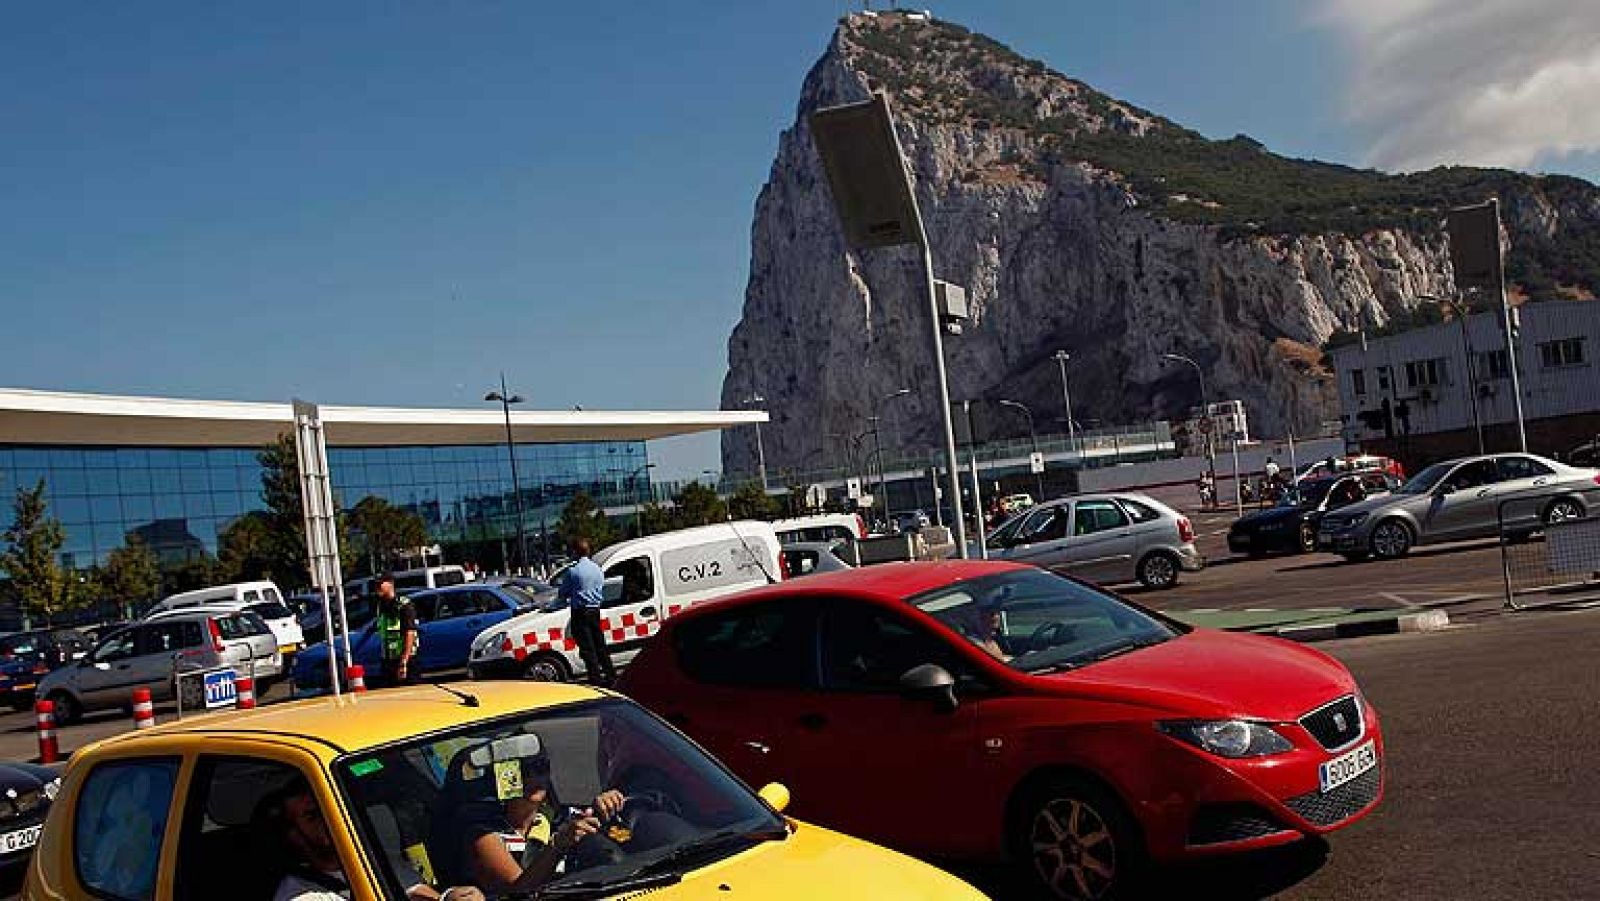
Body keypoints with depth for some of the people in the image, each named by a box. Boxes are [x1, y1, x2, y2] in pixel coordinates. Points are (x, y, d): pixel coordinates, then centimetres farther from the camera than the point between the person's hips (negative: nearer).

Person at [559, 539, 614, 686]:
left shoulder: (573, 571, -12)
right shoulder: (598, 569, 7)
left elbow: (562, 594, -1)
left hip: (580, 613, -6)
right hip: (595, 611, 6)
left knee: (587, 648, -2)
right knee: (600, 645, 15)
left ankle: (596, 678, -3)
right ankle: (610, 676, 19)